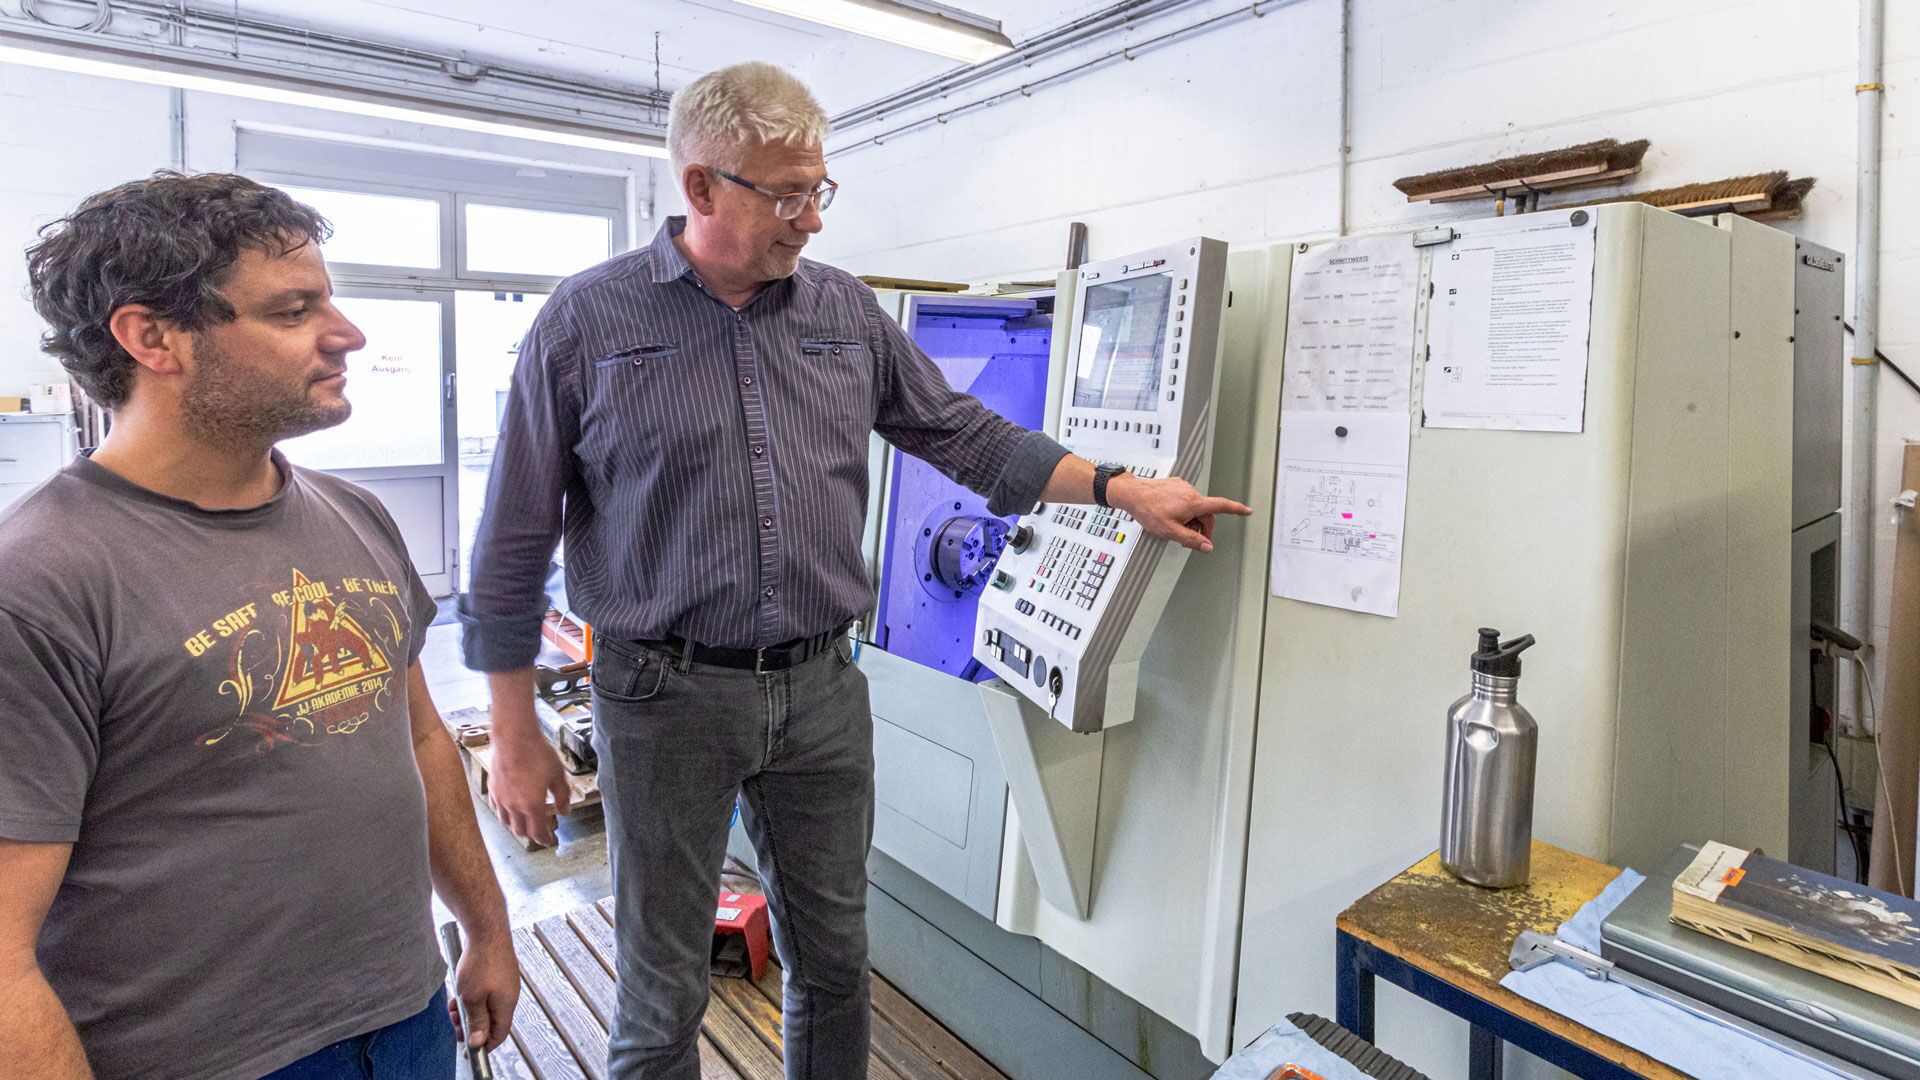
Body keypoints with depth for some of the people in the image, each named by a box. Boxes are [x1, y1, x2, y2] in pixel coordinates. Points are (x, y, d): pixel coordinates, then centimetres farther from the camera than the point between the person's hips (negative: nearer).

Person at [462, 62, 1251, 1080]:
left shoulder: (845, 310, 5)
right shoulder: (587, 320, -6)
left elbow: (965, 434, 11)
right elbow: (515, 540, -3)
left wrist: (1126, 490, 5)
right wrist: (515, 735, -2)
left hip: (822, 690, 4)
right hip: (666, 699, -3)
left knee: (835, 962, 18)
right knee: (663, 994, 12)